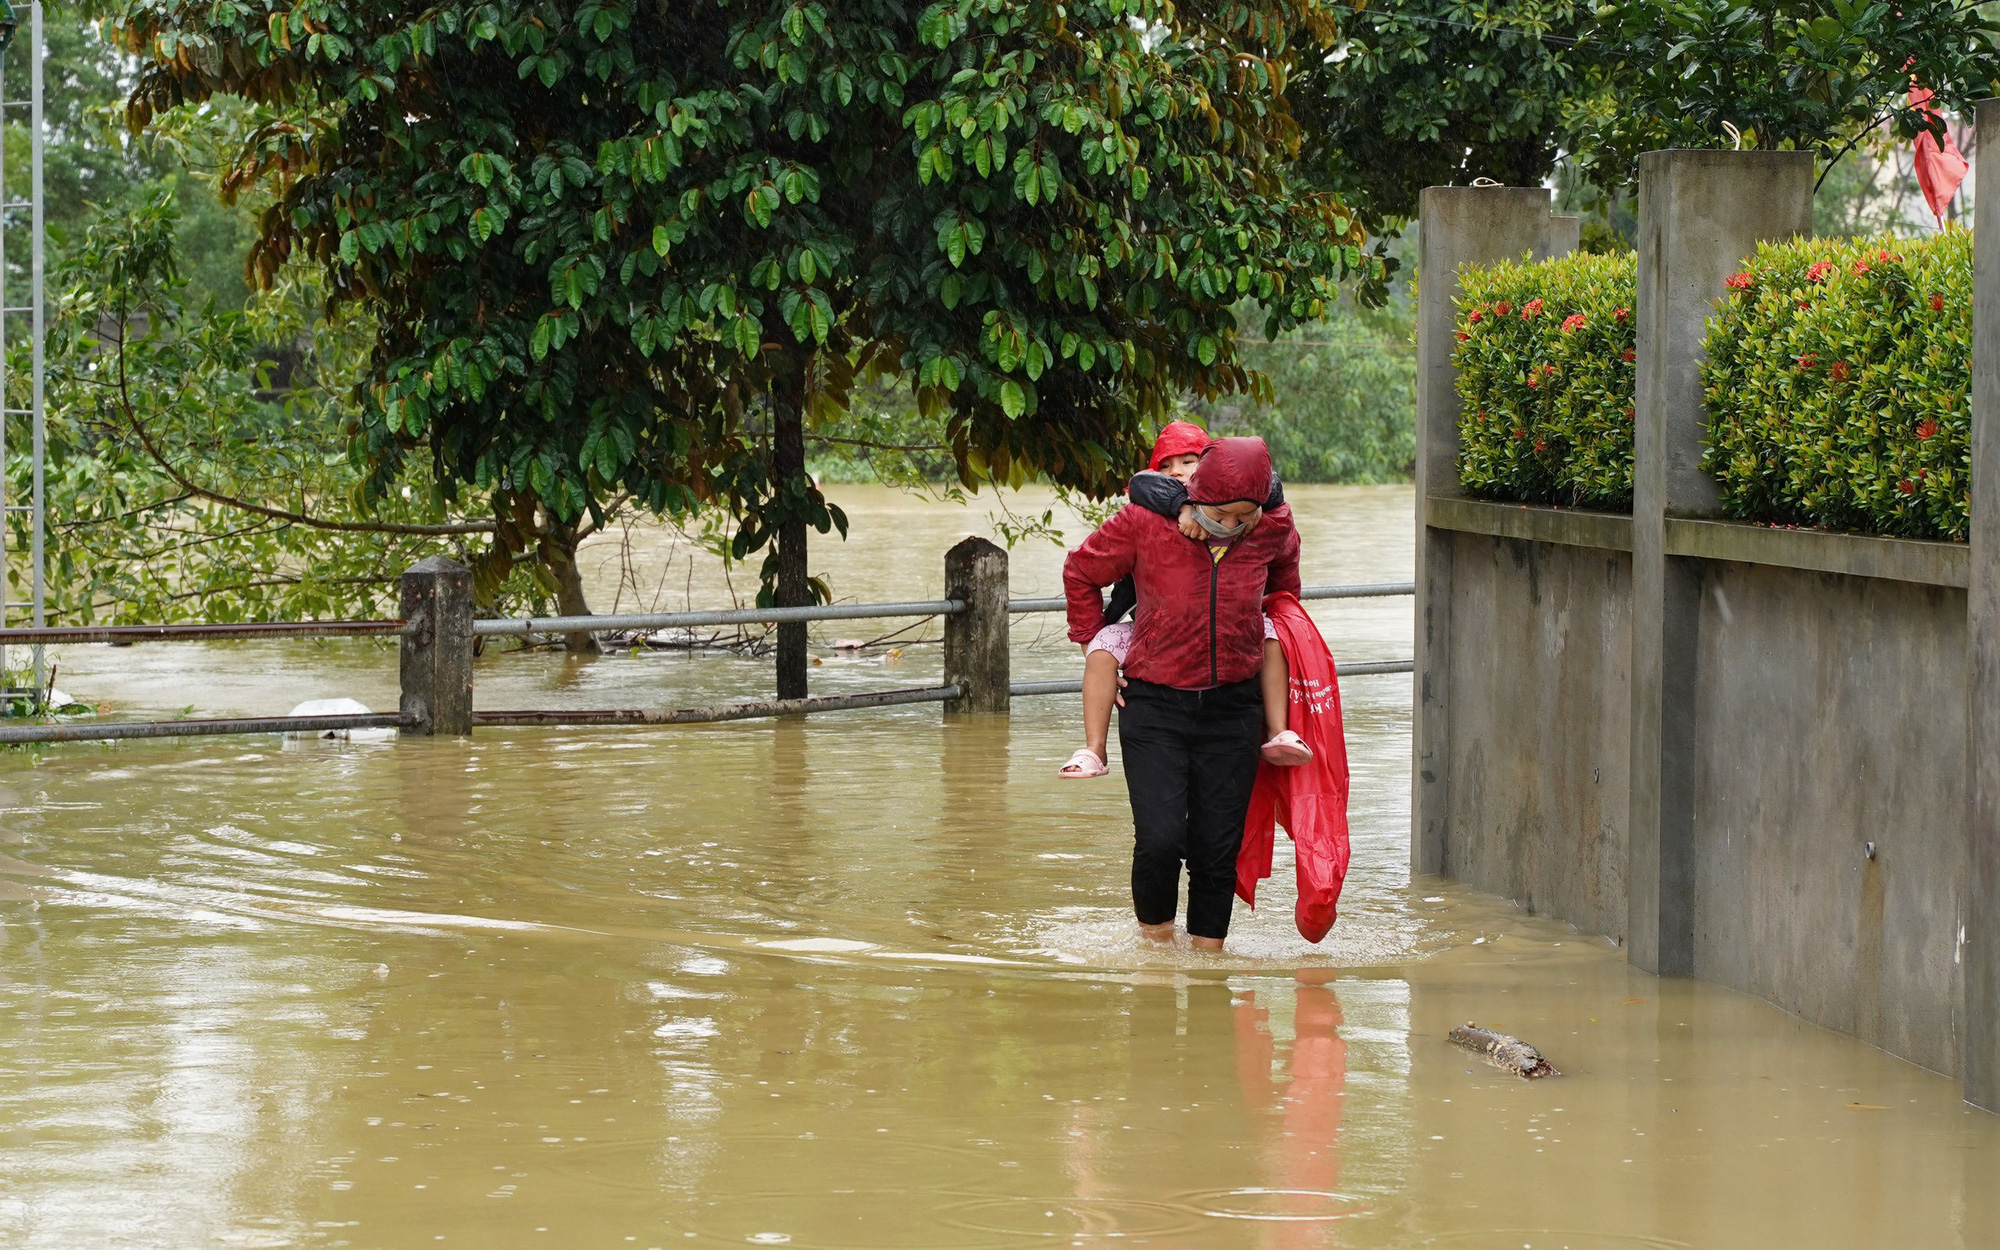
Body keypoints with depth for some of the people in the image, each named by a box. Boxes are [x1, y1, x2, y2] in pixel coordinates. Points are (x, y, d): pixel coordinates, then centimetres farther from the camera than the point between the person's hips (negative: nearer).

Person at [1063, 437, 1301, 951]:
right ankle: (1155, 939, 8)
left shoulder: (1272, 529, -4)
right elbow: (1082, 572, 7)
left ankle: (1207, 948, 15)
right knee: (1160, 839, -14)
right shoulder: (1144, 522, -11)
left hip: (1233, 708, 2)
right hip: (1155, 702, -2)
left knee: (1218, 847, 2)